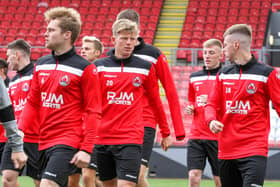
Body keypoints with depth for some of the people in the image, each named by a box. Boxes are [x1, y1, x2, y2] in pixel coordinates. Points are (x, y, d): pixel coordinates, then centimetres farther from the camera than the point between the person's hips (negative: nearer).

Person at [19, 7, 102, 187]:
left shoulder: (85, 68, -7)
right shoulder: (41, 64, 12)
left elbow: (93, 112, -9)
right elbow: (33, 103, 18)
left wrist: (86, 149, -15)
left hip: (68, 143, -7)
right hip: (44, 143, 7)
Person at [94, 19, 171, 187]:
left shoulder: (145, 68, 4)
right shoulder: (99, 66, 4)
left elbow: (156, 102, 13)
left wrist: (166, 133, 17)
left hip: (131, 140, -2)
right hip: (102, 139, 2)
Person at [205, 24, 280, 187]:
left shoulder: (266, 73, -2)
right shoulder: (223, 74, 13)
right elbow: (213, 104, 14)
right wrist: (212, 120, -8)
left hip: (254, 150, -6)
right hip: (226, 151, 6)